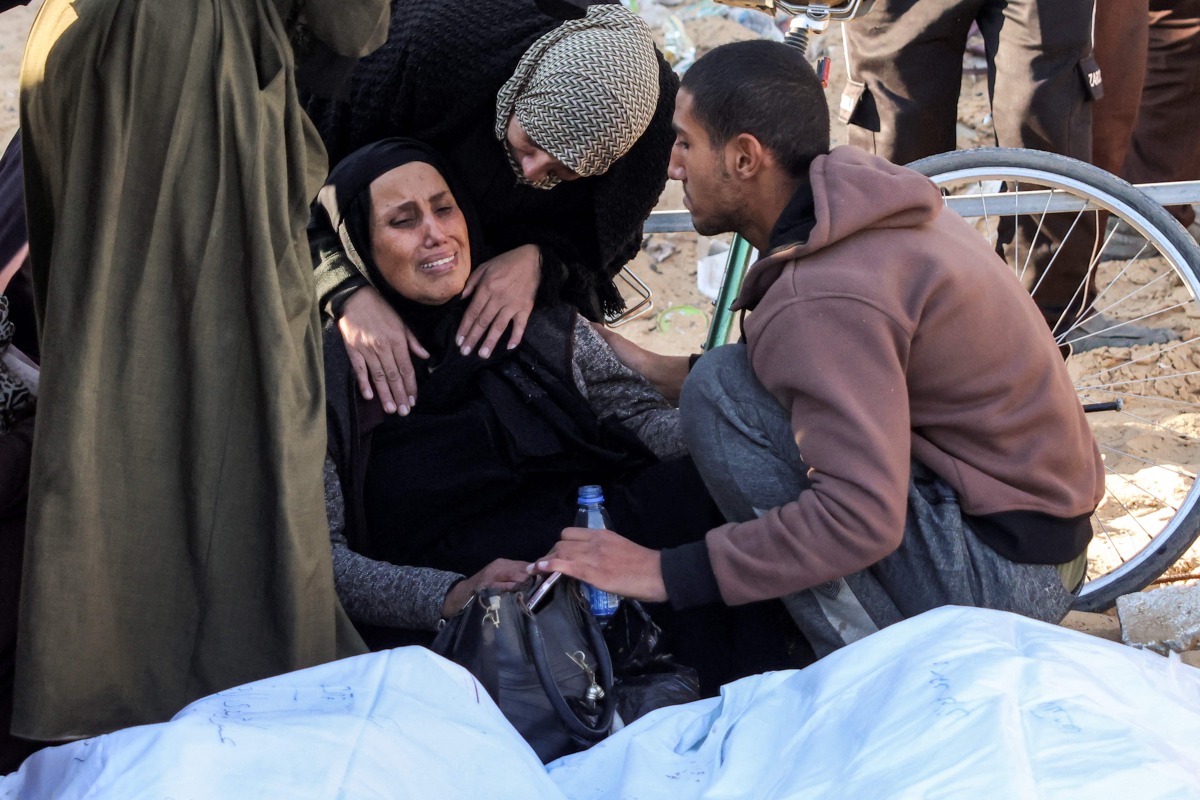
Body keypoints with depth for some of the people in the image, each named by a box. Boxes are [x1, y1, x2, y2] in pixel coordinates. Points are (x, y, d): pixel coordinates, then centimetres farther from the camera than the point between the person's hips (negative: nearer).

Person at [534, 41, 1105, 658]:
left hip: (1001, 576, -10)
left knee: (723, 394, -17)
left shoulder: (824, 297, -25)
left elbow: (861, 519, -31)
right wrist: (670, 372, 12)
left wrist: (669, 572, -24)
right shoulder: (854, 187, 4)